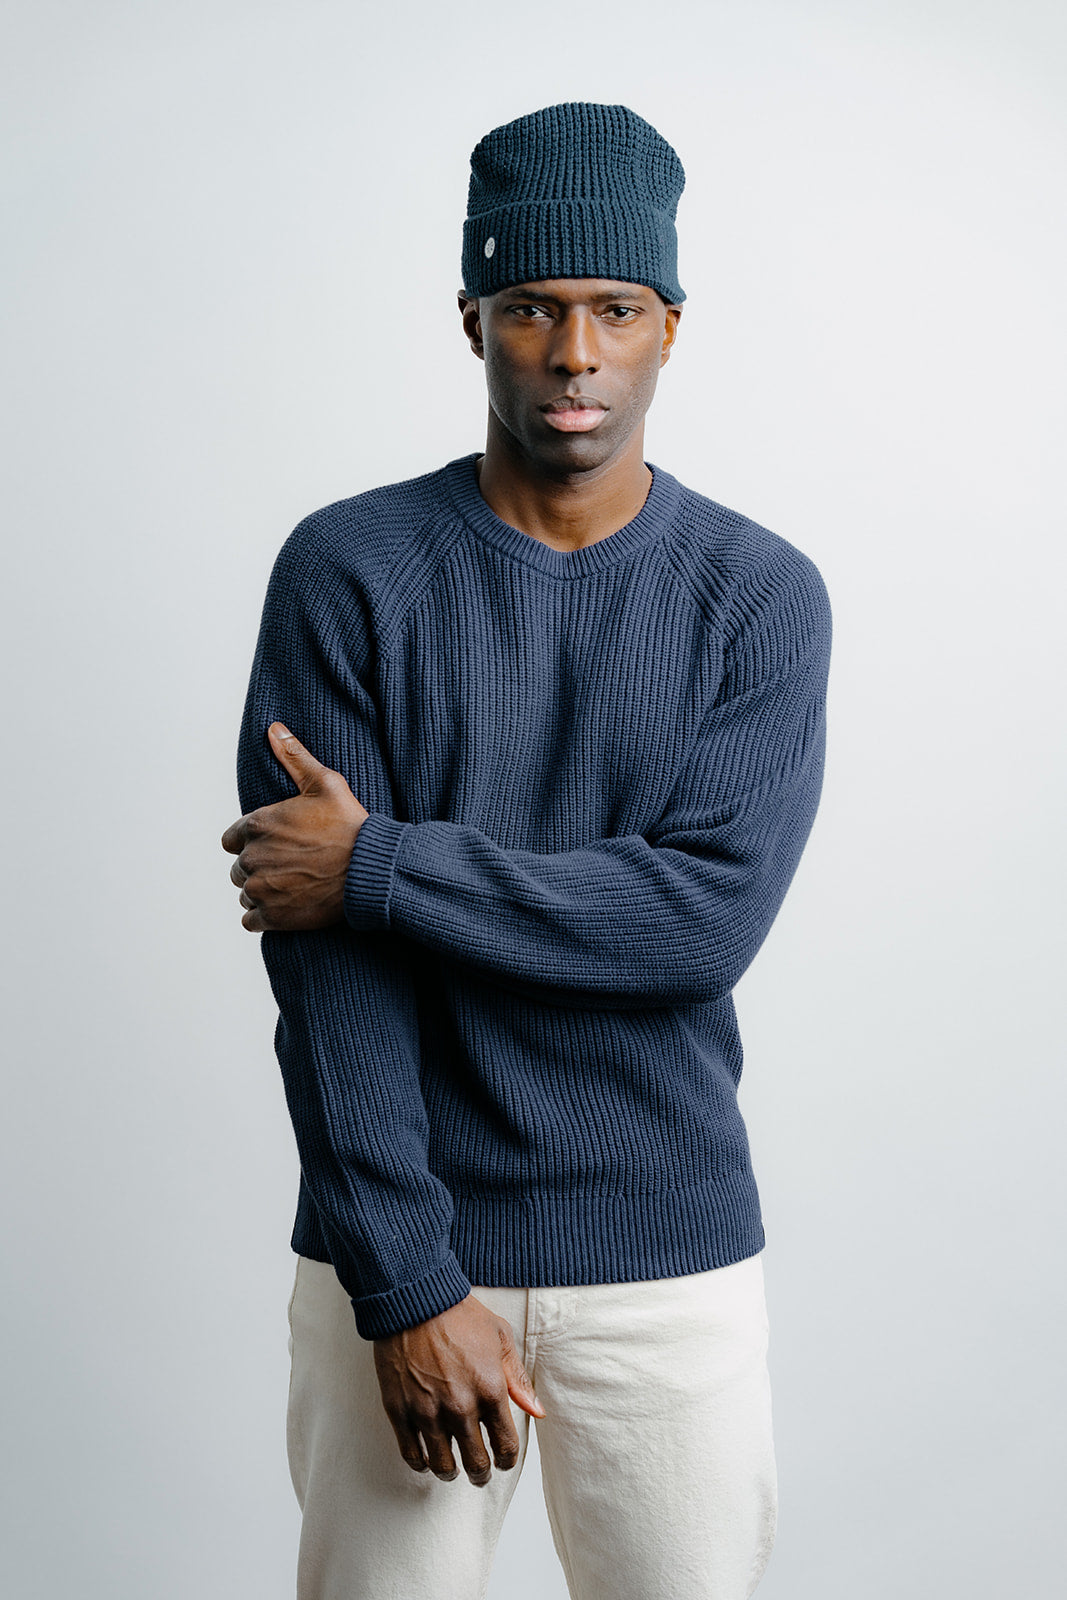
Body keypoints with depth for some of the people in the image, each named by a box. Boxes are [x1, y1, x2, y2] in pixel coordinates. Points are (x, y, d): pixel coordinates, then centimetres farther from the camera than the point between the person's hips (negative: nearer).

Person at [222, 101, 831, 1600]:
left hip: (674, 1260, 1)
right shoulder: (349, 572, -4)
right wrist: (407, 1284, -13)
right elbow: (323, 961, -9)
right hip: (400, 1250, 0)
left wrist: (378, 868, -16)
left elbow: (710, 915, -14)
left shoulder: (763, 594, -2)